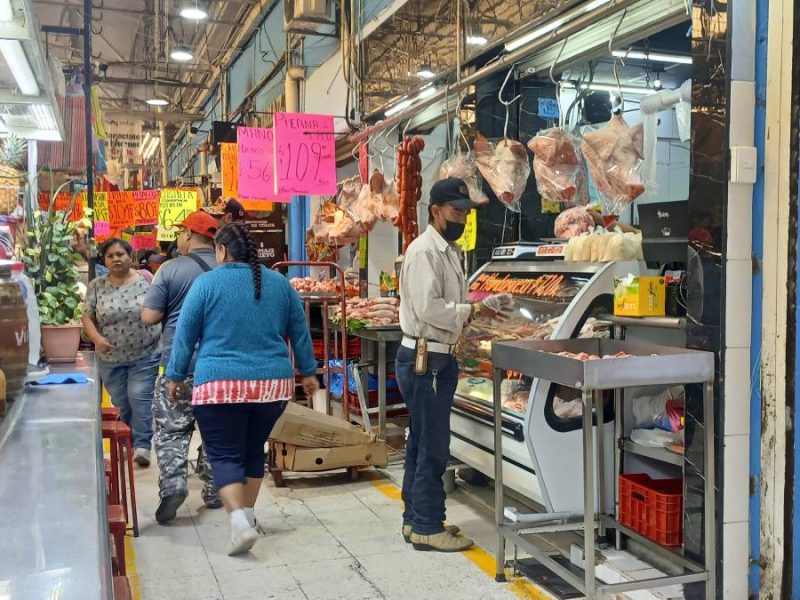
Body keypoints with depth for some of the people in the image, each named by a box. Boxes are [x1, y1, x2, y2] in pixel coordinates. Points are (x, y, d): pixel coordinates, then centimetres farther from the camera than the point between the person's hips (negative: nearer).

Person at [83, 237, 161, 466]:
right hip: (111, 357, 3)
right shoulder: (96, 286, 0)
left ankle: (142, 445, -2)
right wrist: (96, 338, -20)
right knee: (120, 403, 11)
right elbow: (87, 317, -1)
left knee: (140, 398, -9)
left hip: (145, 354, -2)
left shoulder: (145, 280, -3)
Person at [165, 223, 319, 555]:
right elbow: (300, 331, 12)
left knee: (225, 455, 2)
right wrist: (308, 372, 22)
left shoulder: (207, 283, -4)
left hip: (221, 385, -4)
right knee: (253, 449, 19)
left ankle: (239, 518, -15)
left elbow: (185, 335, 0)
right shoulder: (280, 283, 6)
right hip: (272, 384, 4)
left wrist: (176, 377, 11)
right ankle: (248, 514, 27)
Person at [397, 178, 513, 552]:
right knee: (433, 446, -3)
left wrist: (485, 305, 4)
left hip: (439, 358, 10)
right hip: (424, 359, -10)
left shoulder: (450, 251, 17)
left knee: (422, 443, 16)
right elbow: (429, 308, -23)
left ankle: (415, 519, 27)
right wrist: (474, 310, -15)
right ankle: (428, 528, 8)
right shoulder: (424, 251, -15)